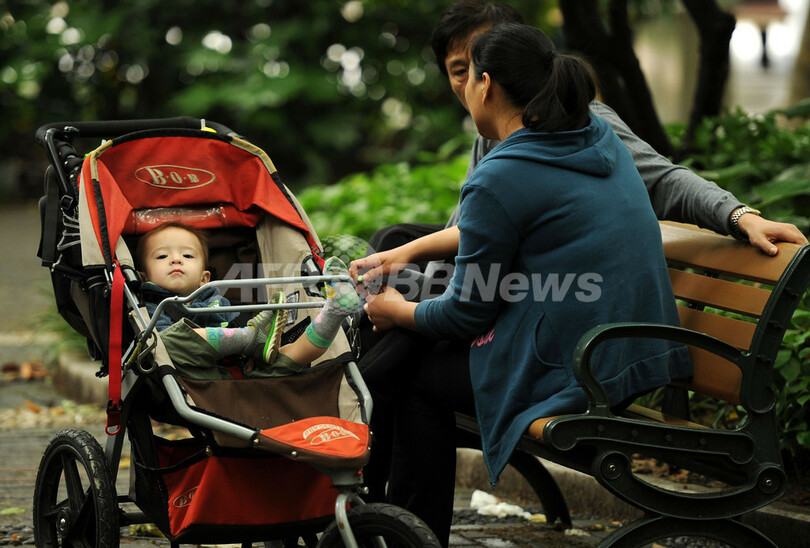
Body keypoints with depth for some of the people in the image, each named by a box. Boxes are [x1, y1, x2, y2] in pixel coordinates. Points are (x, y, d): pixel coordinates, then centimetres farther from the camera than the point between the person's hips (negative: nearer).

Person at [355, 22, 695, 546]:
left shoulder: (499, 180, -17)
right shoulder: (599, 137, 8)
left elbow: (466, 314, -7)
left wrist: (398, 312, 13)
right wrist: (404, 252, 26)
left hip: (575, 374, -9)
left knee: (419, 375, 14)